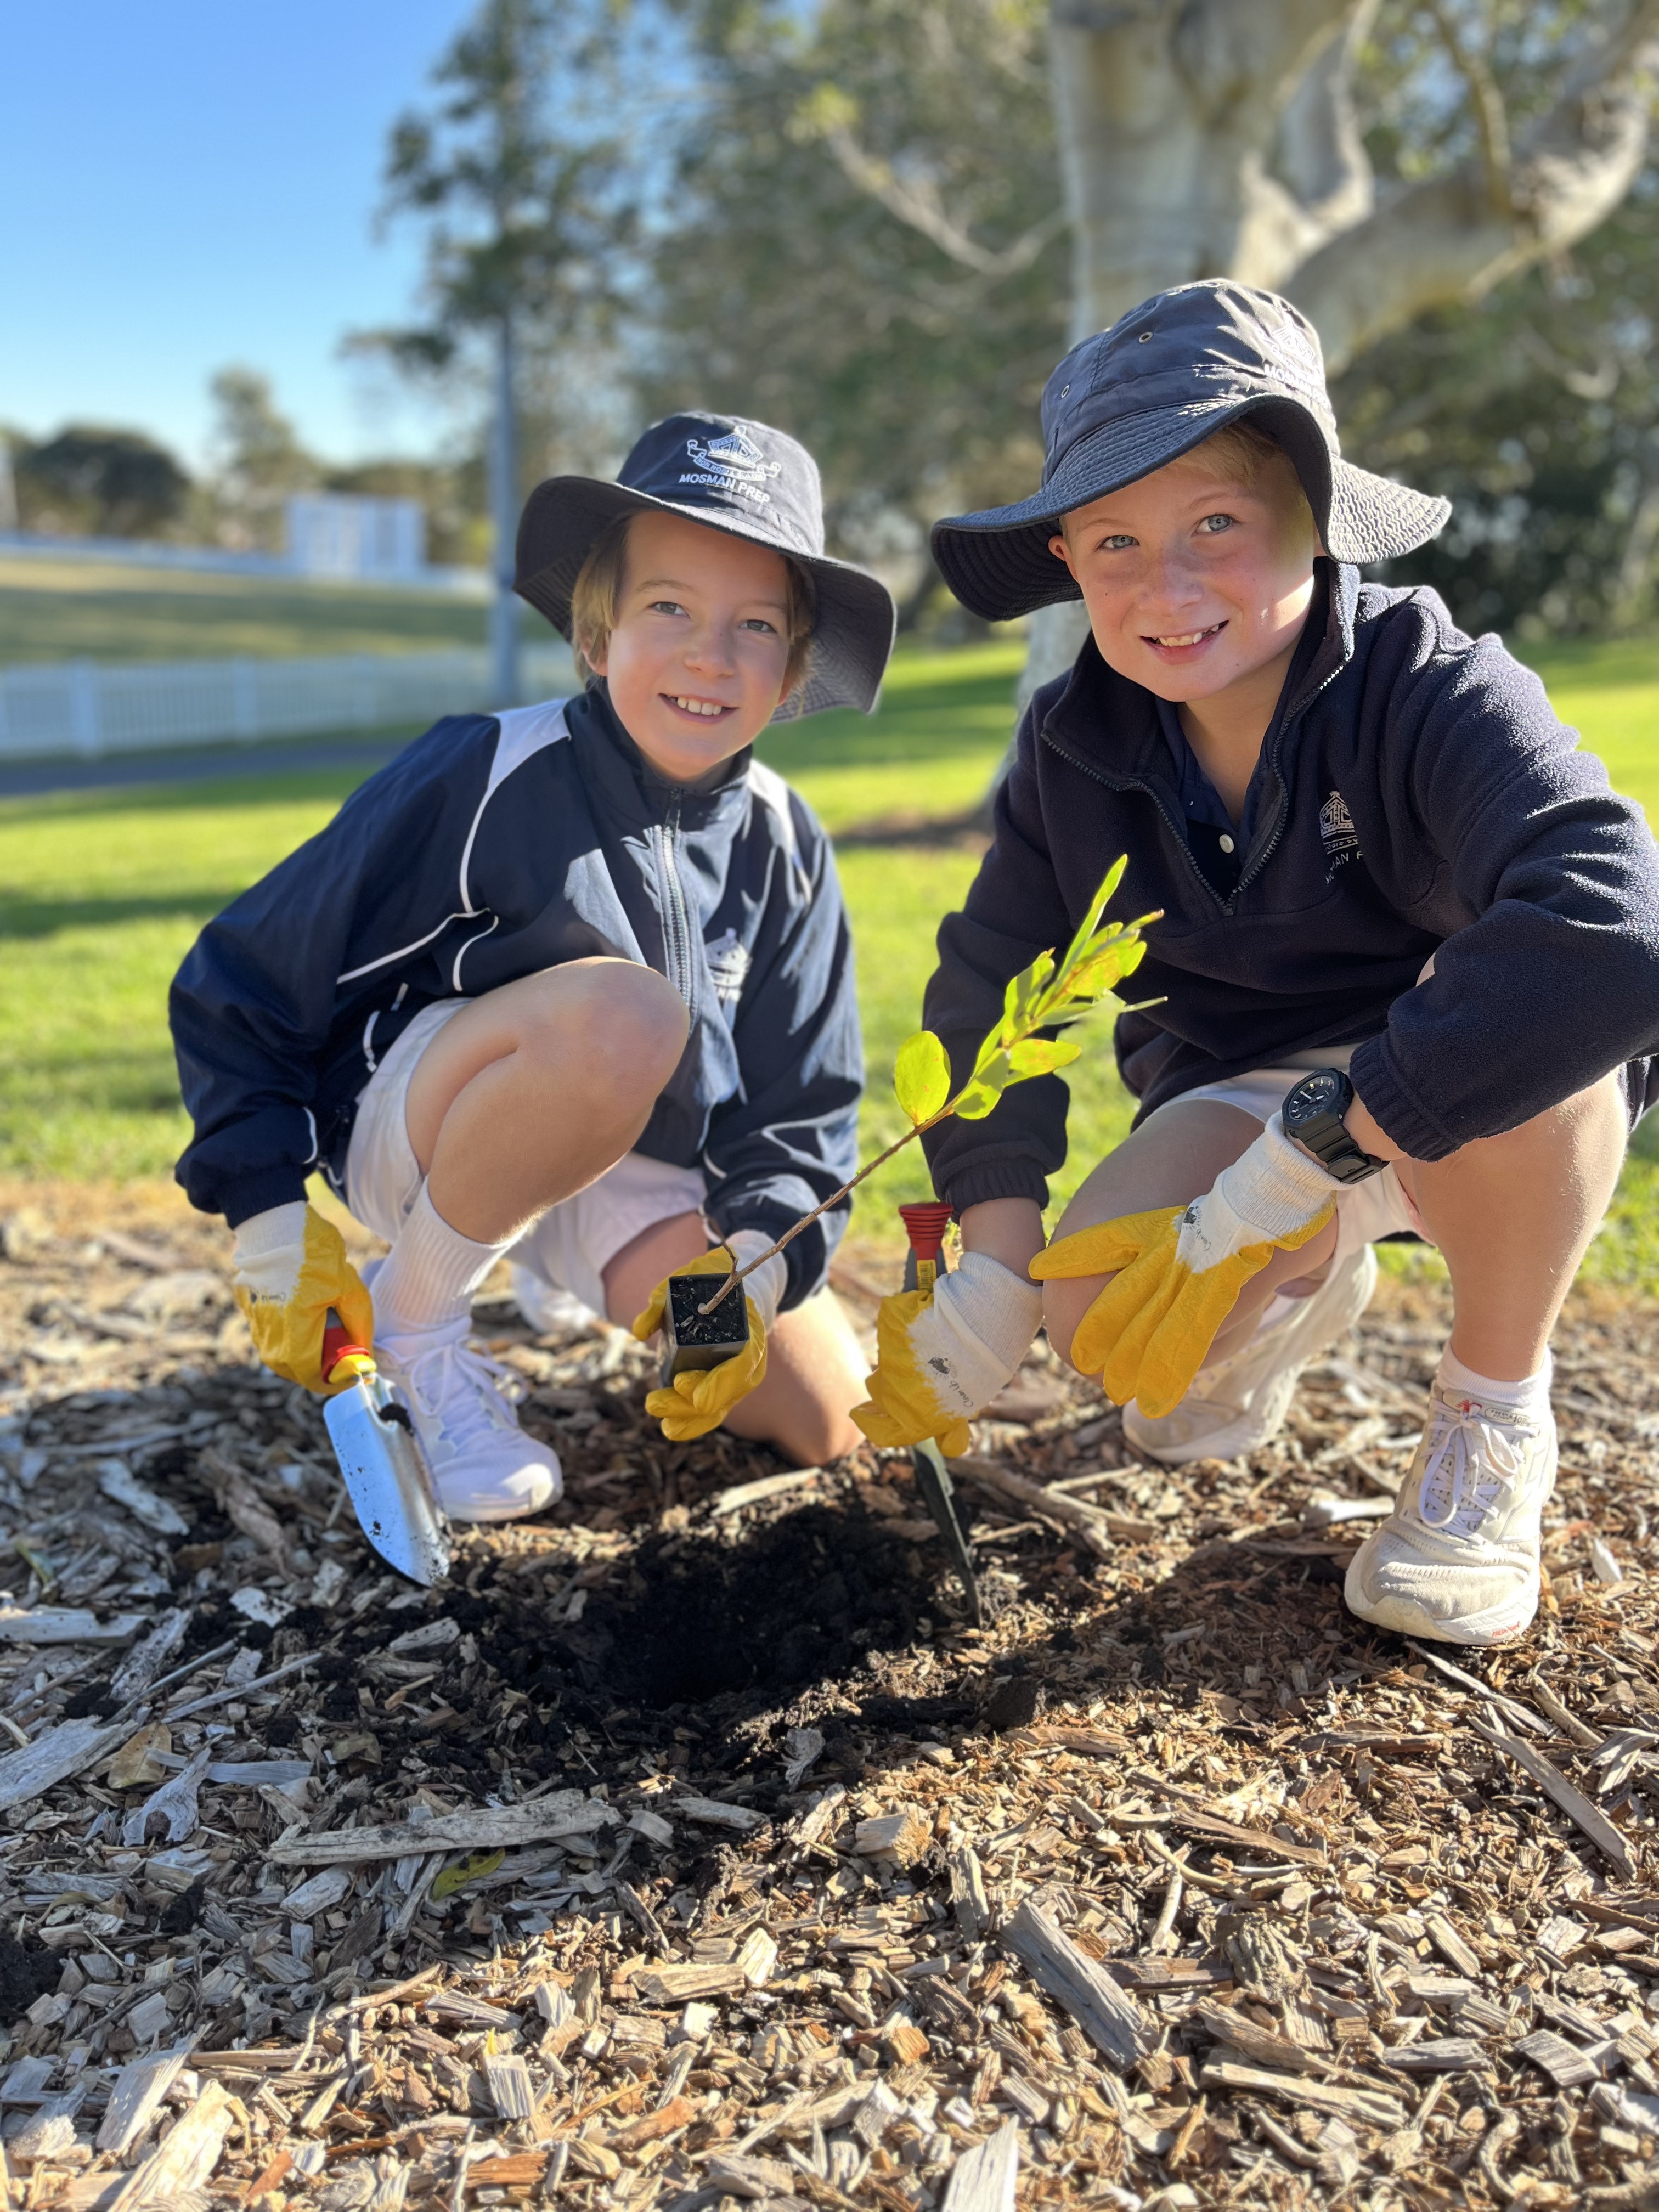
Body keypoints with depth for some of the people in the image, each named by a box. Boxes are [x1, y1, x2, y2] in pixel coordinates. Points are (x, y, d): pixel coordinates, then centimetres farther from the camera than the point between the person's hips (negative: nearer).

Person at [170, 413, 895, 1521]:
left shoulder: (781, 847, -4)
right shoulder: (485, 777, -19)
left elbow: (800, 1109, 1)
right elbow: (240, 991, -12)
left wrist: (752, 1259, -16)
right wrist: (273, 1223, -16)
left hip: (638, 1171, 6)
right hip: (416, 1125, -5)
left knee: (829, 1419, -6)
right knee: (622, 1012, -38)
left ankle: (557, 1273, 18)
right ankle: (415, 1321, -14)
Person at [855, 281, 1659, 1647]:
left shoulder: (1428, 689, -26)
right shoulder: (1076, 751, -9)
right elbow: (990, 987, -3)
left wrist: (1289, 1171, -42)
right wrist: (995, 1256, -17)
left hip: (1492, 1121, -3)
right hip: (1240, 1099, 4)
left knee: (1512, 1003, -38)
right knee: (1106, 1319, -25)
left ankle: (1497, 1419, -11)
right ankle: (1313, 1294, 14)